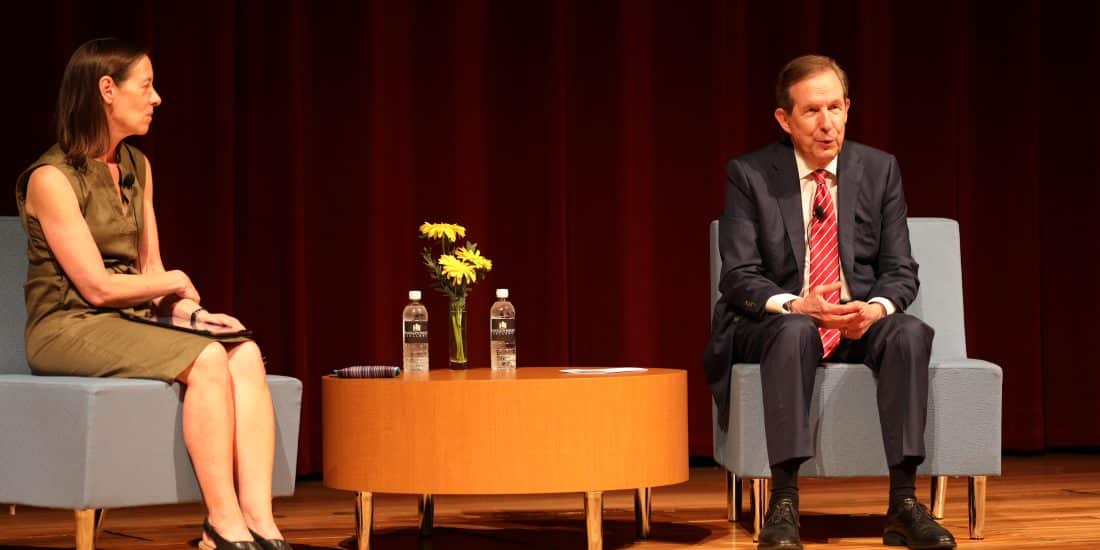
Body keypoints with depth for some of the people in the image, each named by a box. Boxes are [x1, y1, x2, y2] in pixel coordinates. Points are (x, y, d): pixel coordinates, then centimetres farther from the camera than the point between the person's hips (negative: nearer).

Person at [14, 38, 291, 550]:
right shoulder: (52, 179, -13)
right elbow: (98, 286, -15)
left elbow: (150, 269, 13)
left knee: (246, 355, -20)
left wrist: (190, 310, -6)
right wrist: (176, 284, -2)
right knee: (206, 360, -30)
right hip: (68, 327, -7)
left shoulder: (137, 167, 12)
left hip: (132, 319, 7)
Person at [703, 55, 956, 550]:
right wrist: (796, 305, -28)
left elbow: (900, 269, 3)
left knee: (911, 333, -30)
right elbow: (739, 277, -8)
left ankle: (903, 505, -30)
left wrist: (877, 308, -21)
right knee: (795, 333, -38)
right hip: (775, 322, -2)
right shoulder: (749, 175, -3)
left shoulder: (879, 169, 5)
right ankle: (783, 506, -39)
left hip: (861, 322, 3)